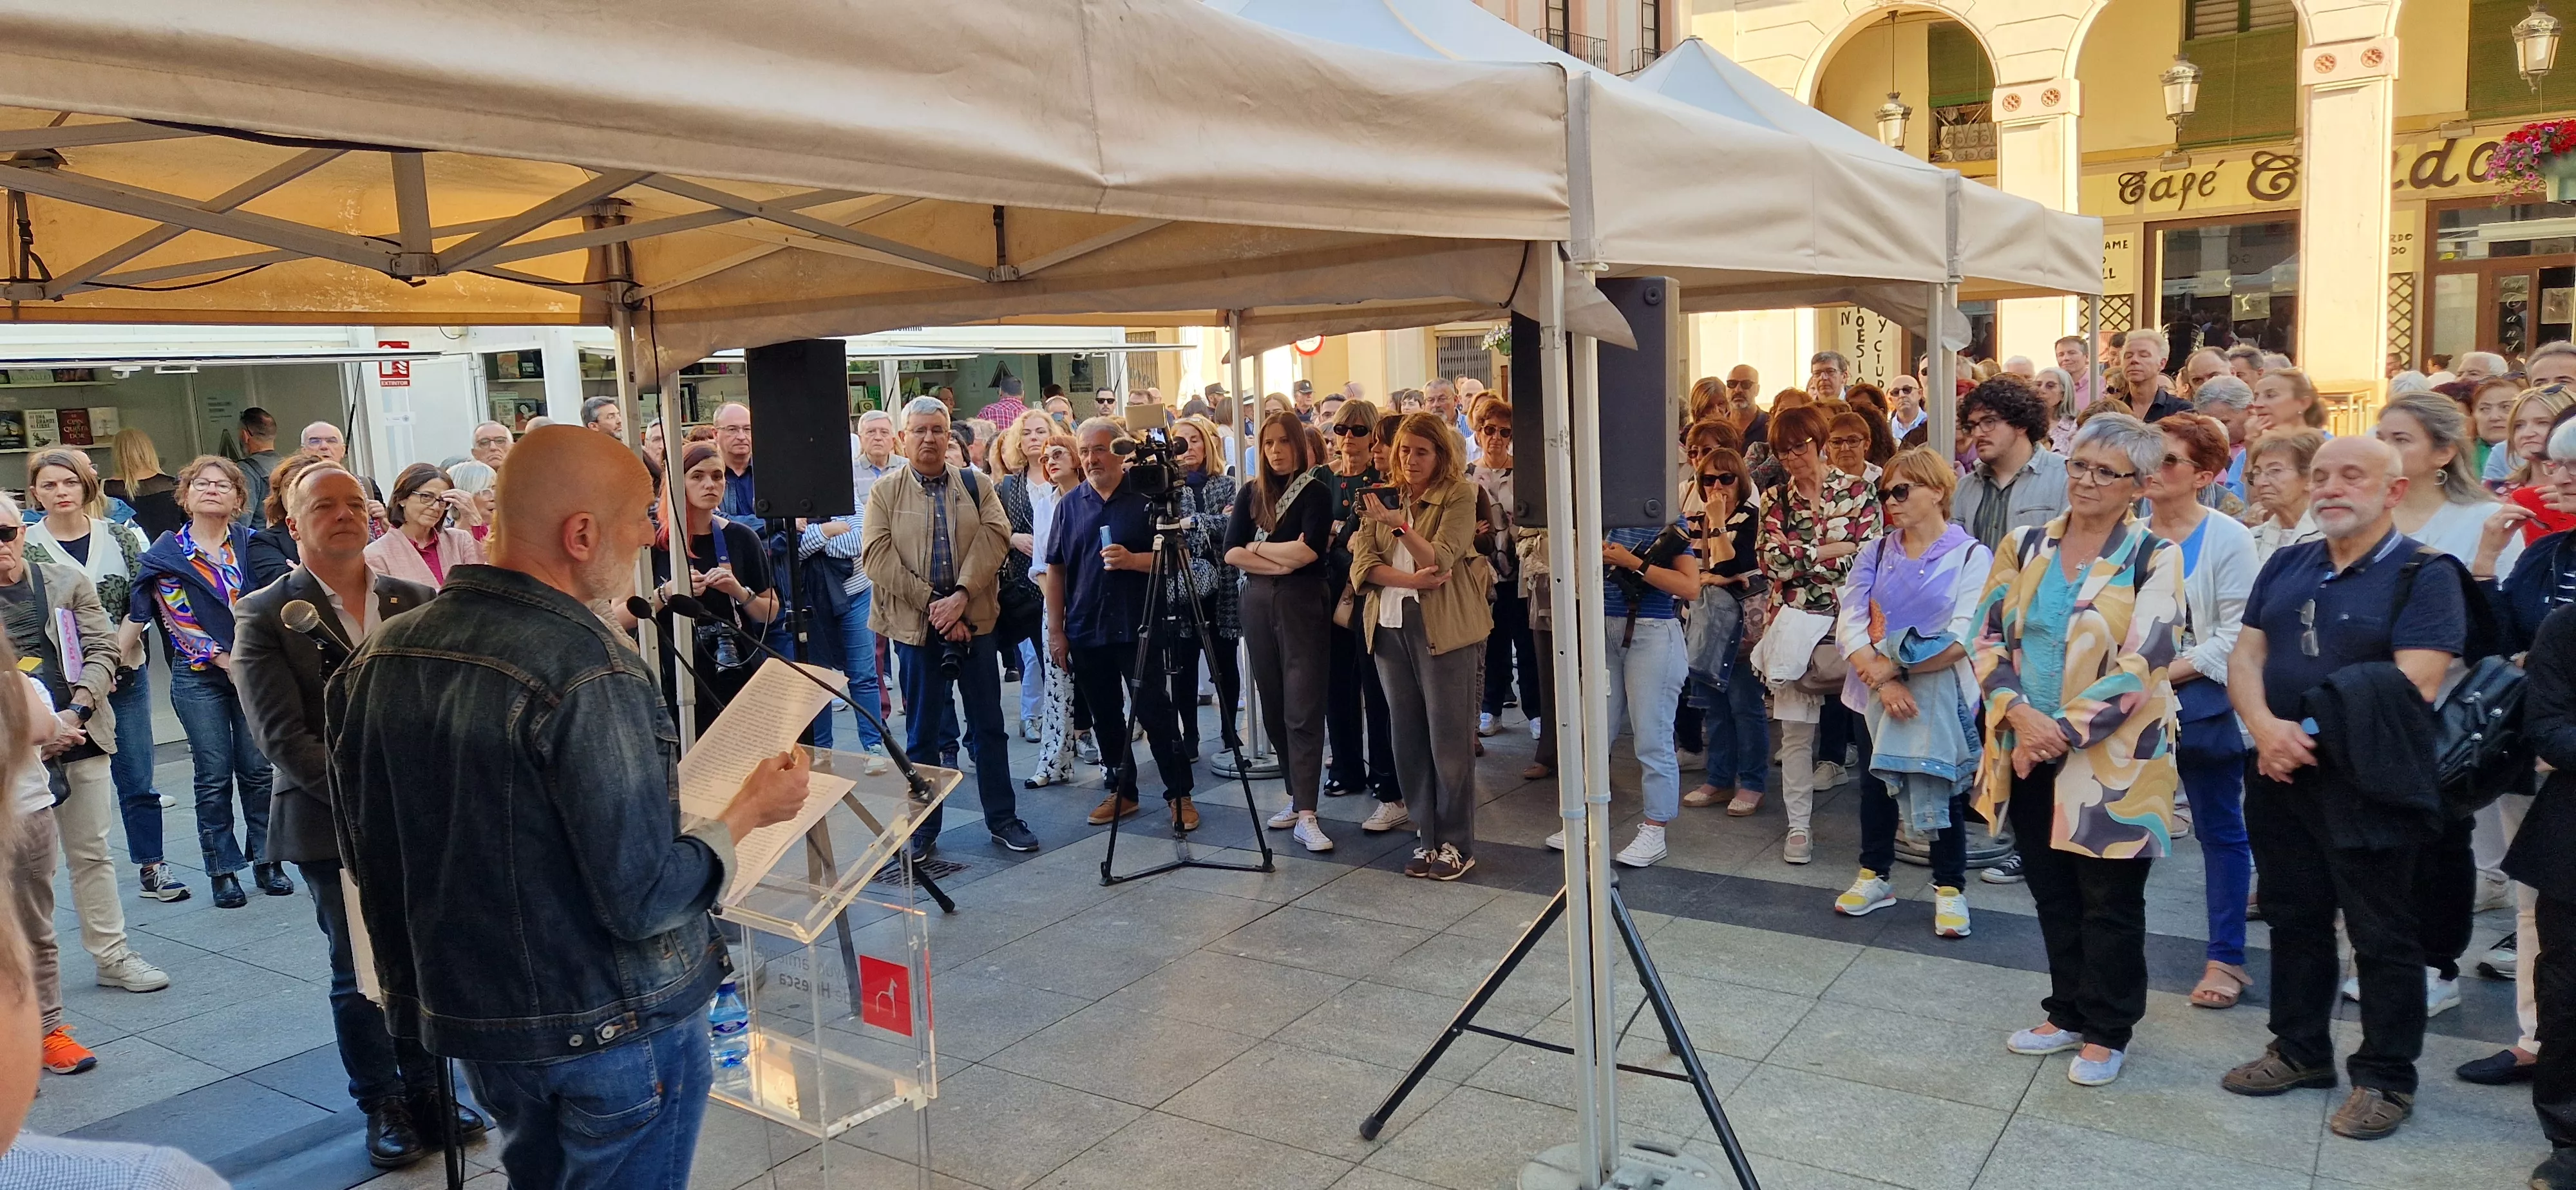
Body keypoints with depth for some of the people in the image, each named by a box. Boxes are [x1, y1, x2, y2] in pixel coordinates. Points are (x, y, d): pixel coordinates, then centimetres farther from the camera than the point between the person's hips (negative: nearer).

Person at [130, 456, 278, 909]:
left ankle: (267, 861, 14)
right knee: (214, 776, 2)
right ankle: (222, 871, 12)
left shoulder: (253, 543, 5)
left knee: (258, 769, 3)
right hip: (198, 678, -1)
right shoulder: (167, 553, 2)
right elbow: (178, 618, -5)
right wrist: (224, 659, -12)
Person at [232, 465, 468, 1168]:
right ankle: (383, 1108, 26)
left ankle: (426, 1094, 28)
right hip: (333, 827, -3)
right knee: (359, 974, 9)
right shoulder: (265, 617, -4)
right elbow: (284, 739, -11)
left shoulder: (413, 601, 6)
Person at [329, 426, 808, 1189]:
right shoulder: (588, 667, -26)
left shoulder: (379, 654, -2)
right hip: (612, 1028, -7)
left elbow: (365, 856, 9)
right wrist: (749, 812, -10)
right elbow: (643, 900, -25)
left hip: (463, 1014, 7)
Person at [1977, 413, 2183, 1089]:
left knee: (2109, 902, 8)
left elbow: (2140, 670, -15)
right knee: (2052, 892, 16)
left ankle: (2107, 1032, 24)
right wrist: (2019, 713, -14)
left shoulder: (2154, 561, -8)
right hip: (2028, 750, 4)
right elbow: (1990, 638, 2)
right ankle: (2068, 1013, 33)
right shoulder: (2026, 547, 5)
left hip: (2113, 760, -4)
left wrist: (2063, 730, -18)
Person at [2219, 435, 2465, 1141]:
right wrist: (2265, 728, -14)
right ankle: (2301, 1050, 31)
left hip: (2369, 784, -6)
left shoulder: (2425, 575, -8)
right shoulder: (2287, 566, 11)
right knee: (2294, 918, 16)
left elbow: (2411, 688, -18)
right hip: (2282, 778, 6)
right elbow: (2245, 657, 5)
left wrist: (2314, 735, -16)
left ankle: (2387, 1079, 18)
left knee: (2383, 935, 5)